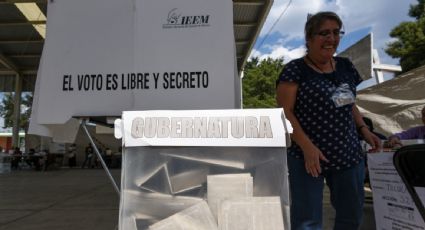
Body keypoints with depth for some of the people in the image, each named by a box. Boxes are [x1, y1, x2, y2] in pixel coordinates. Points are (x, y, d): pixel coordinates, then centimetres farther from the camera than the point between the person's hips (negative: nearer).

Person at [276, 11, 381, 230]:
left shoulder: (345, 66, 11)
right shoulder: (295, 69, -9)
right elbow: (285, 112, -13)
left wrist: (363, 129, 5)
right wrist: (307, 146, -20)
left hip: (349, 155, 7)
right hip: (309, 157, -6)